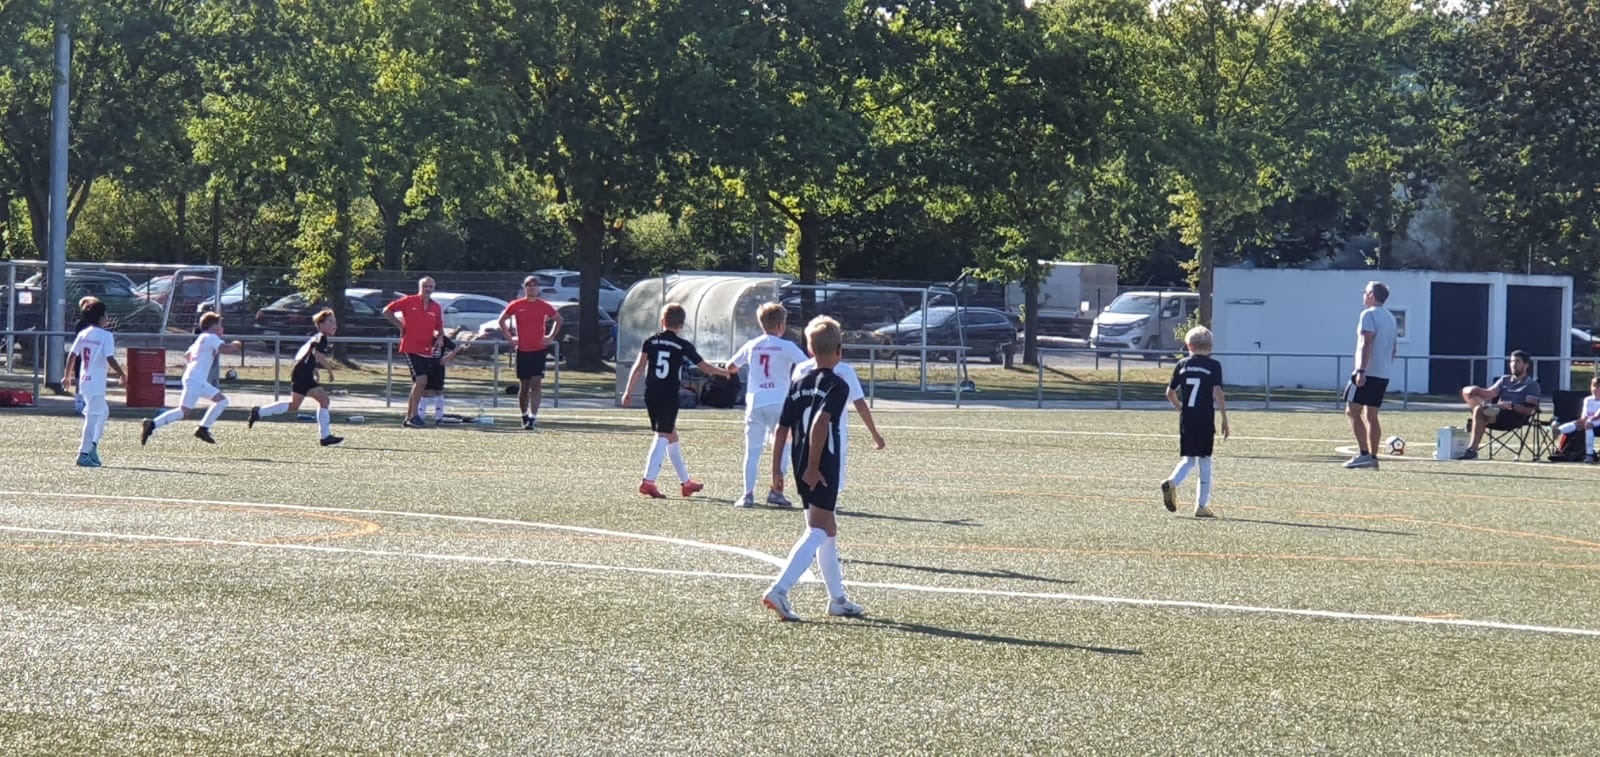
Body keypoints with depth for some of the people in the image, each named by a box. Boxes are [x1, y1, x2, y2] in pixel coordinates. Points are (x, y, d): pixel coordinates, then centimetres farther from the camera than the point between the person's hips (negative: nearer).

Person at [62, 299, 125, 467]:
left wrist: (67, 376, 18)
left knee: (103, 411, 22)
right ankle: (84, 454, -5)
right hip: (97, 382, -7)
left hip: (84, 380, 7)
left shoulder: (82, 334, 7)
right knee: (92, 417, -4)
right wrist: (122, 374, -4)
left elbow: (72, 355, 8)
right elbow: (110, 359, -17)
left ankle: (91, 446, 16)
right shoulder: (106, 336, -11)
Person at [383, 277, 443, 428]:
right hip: (411, 348, -6)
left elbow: (440, 329, 18)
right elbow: (387, 311, 2)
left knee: (418, 384, 8)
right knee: (421, 379, -18)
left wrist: (439, 338, -3)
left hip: (426, 351, 6)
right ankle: (414, 416, -12)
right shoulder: (409, 301, -3)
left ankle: (409, 418, 17)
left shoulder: (436, 308, 9)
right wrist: (400, 326, -2)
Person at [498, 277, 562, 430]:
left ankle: (532, 417, -19)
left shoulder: (544, 306, 2)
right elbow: (502, 320, 13)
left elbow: (558, 319, 17)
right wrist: (509, 337, 3)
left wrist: (551, 337, 7)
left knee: (536, 384, -13)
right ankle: (524, 416, 24)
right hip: (522, 350, 1)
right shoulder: (516, 305, 1)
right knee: (524, 386, 9)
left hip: (539, 350, -1)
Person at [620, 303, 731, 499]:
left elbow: (639, 366, -3)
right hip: (669, 395, -5)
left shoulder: (651, 342, 6)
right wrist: (724, 372, 24)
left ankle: (685, 481, 26)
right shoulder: (683, 346, -1)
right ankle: (648, 481, -21)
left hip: (651, 394, 5)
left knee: (671, 435, 16)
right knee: (663, 437, -6)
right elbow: (704, 367, 7)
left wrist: (629, 391, -3)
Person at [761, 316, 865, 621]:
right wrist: (813, 467, -20)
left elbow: (782, 430, 9)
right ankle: (779, 590, -26)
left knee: (828, 529, 20)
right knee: (817, 530, -11)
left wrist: (777, 470, 12)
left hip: (802, 467, 8)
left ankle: (837, 598, 28)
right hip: (823, 468, -8)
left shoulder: (800, 385, 12)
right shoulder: (837, 385, -8)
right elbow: (820, 423, -21)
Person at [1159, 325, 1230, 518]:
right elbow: (1218, 393, -13)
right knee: (1204, 462, 6)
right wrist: (1224, 419, -8)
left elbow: (1170, 393, 9)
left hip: (1186, 420, 3)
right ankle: (1202, 506, 6)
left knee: (1189, 459, 15)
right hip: (1206, 420, -3)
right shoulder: (1213, 365, -4)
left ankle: (1172, 482, -14)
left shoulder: (1182, 365, 5)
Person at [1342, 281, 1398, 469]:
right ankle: (1373, 456, 9)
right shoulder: (1390, 318, 18)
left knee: (1353, 411, -7)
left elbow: (1366, 344, -19)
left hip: (1368, 373, -9)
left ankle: (1363, 454, -16)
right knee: (1371, 415, 12)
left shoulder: (1369, 315, -9)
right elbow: (1394, 348, 22)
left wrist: (1361, 371, -23)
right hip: (1384, 374, 9)